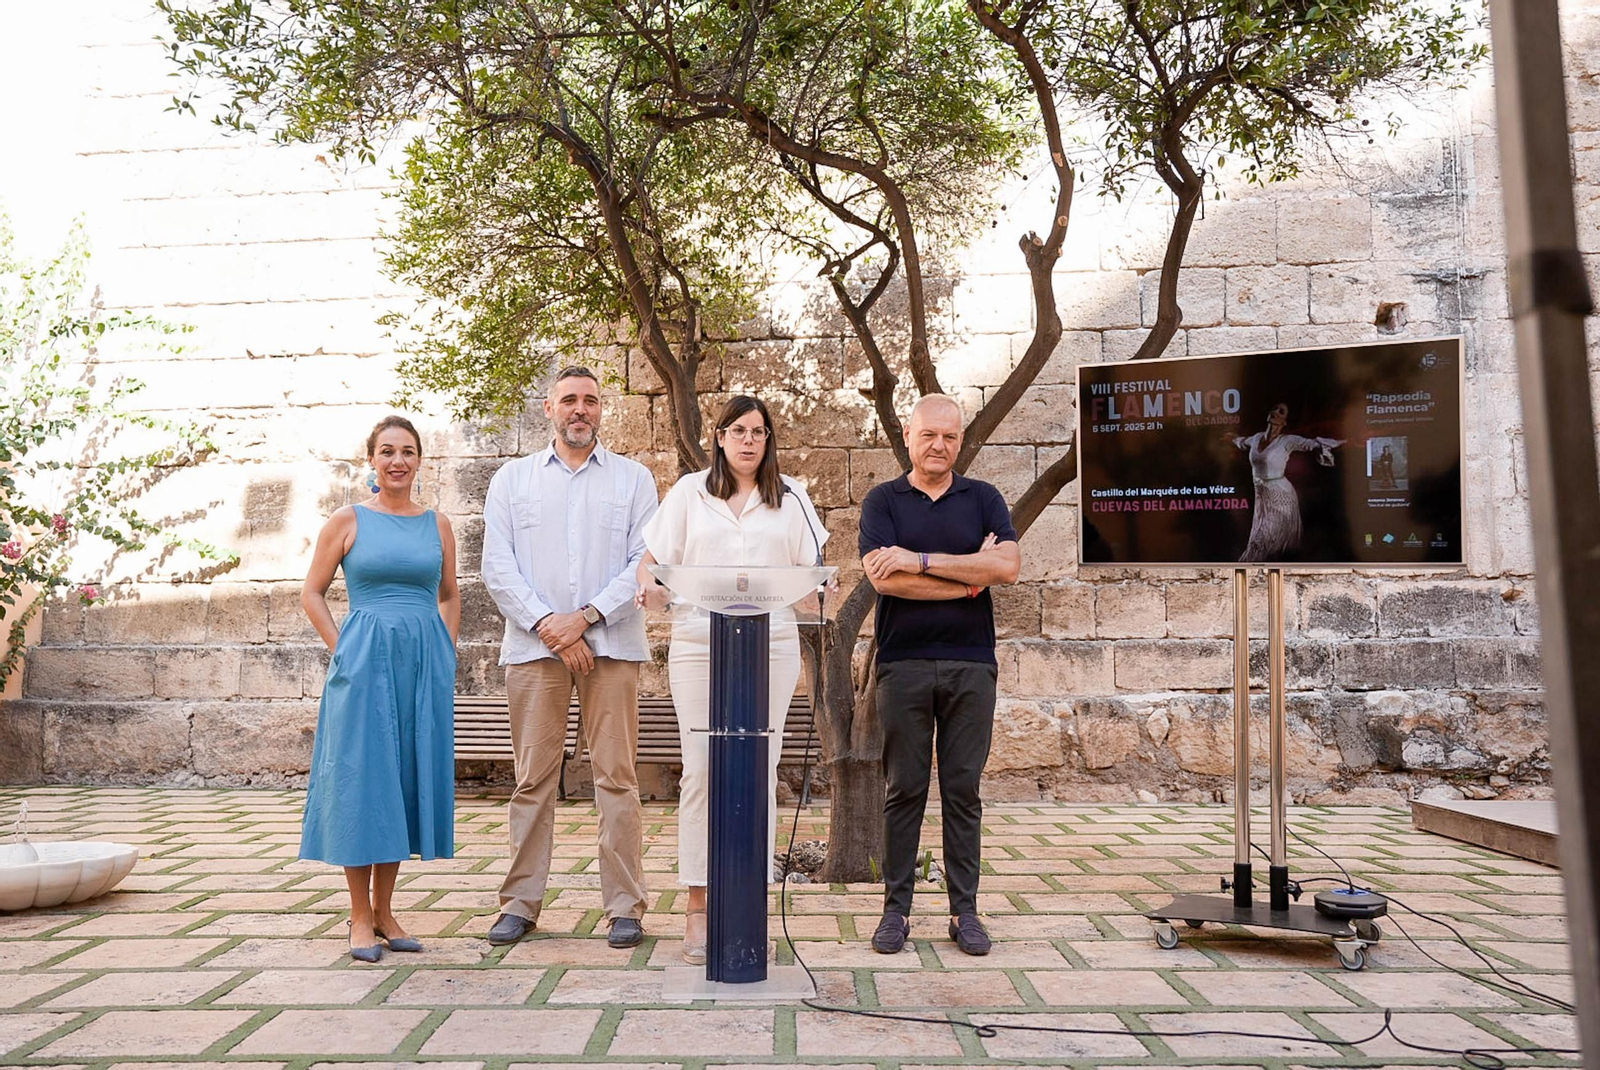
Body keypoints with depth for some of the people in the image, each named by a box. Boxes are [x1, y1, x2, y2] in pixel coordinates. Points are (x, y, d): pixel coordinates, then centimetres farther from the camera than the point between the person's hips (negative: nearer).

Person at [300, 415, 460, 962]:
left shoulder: (437, 525, 10)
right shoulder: (348, 520, 2)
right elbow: (312, 593, 6)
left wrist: (446, 651, 8)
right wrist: (342, 650, -3)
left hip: (425, 664, 3)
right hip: (365, 660, -3)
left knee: (409, 779, 7)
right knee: (363, 779, -1)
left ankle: (384, 911, 20)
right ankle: (361, 917, 11)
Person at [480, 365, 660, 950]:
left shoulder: (633, 478, 11)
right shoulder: (512, 479, 14)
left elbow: (645, 562, 1)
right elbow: (497, 566, 5)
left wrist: (584, 617, -10)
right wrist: (548, 625, -8)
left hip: (611, 643, -1)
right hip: (533, 644, 1)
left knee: (617, 776, -1)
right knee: (533, 776, 3)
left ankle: (624, 906, 6)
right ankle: (520, 902, 14)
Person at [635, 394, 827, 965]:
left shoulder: (790, 497, 14)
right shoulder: (688, 492, 11)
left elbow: (812, 571, 11)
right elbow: (652, 560, 8)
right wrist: (650, 587, -14)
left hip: (771, 644, 1)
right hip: (699, 643, -1)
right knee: (701, 770, -3)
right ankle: (698, 908, 4)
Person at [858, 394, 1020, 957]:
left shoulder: (983, 499, 10)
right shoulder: (883, 500, 6)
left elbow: (1008, 566, -7)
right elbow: (881, 576, -10)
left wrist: (922, 560, -11)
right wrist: (968, 577, -6)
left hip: (970, 662, 1)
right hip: (904, 662, -1)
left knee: (963, 789, 5)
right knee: (904, 788, 3)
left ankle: (964, 910, 14)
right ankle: (897, 907, 12)